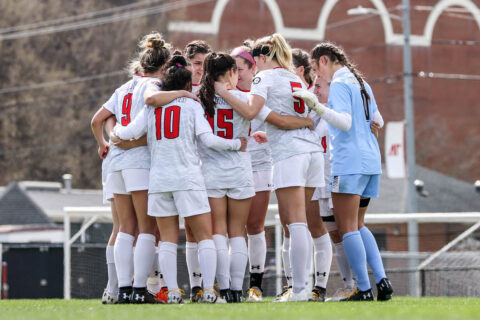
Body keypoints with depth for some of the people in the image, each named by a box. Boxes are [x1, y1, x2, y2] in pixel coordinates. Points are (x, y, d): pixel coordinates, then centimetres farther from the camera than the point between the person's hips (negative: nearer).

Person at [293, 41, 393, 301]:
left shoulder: (339, 84, -9)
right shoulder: (361, 84, 18)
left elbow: (345, 122, -22)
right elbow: (377, 121, 24)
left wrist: (317, 107, -32)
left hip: (349, 161, -9)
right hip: (371, 160, 9)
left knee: (347, 226, -6)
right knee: (356, 225, 15)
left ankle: (364, 288, -10)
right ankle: (381, 280, 3)